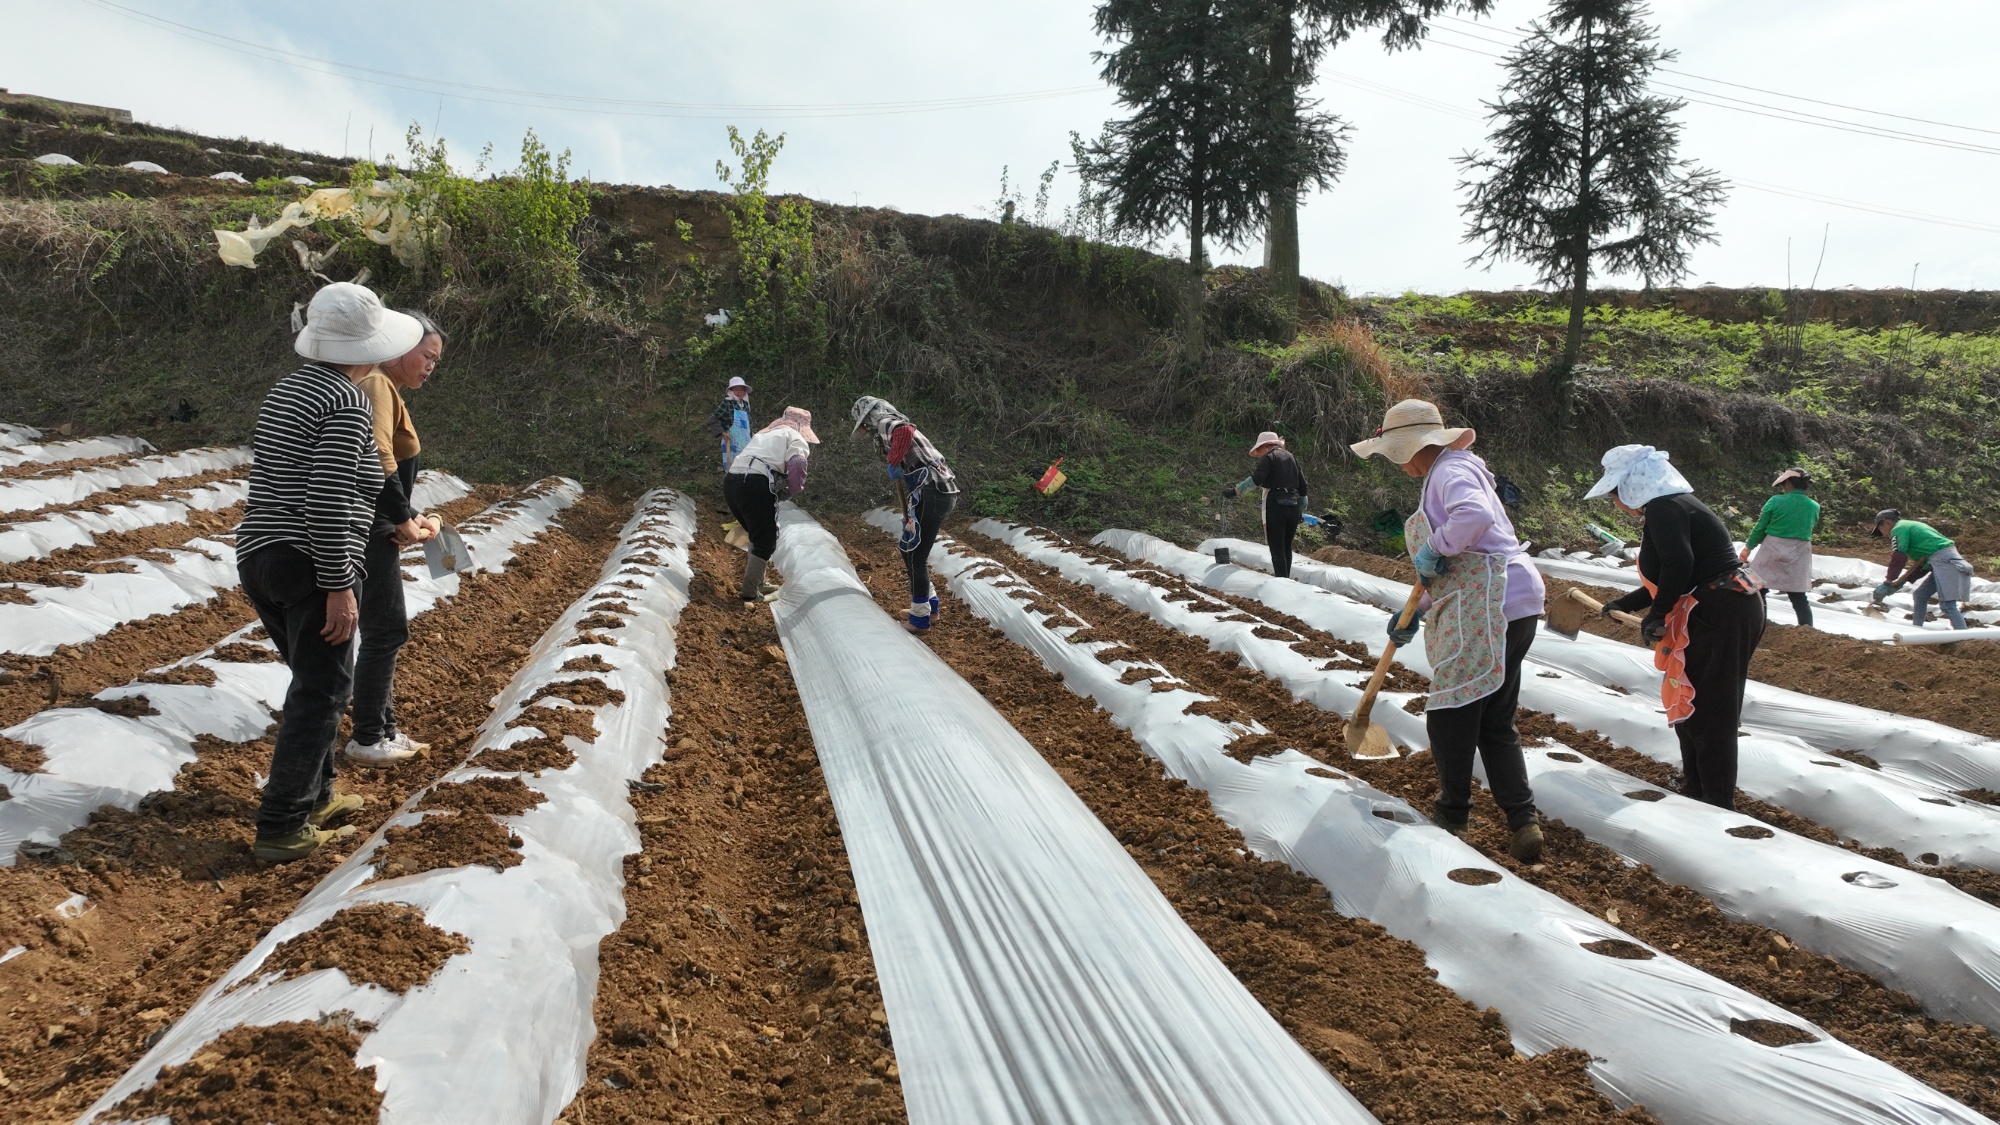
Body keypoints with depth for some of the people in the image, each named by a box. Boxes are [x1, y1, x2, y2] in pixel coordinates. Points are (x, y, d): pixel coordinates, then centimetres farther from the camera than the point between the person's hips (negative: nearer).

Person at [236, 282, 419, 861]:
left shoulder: (287, 389, 14)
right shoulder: (347, 402, -14)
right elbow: (328, 501, -22)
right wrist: (339, 587, -19)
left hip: (256, 558, 9)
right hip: (308, 567, -9)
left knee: (315, 679, 22)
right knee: (321, 692, -1)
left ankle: (317, 797, 31)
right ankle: (281, 828, 1)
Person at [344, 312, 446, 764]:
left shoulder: (384, 389, 16)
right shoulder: (377, 385, -15)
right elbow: (377, 459, -28)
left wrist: (409, 517, 1)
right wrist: (403, 519, -22)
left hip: (376, 528, 10)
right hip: (368, 529, -10)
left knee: (384, 630, 17)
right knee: (386, 631, -1)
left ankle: (383, 729, 27)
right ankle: (367, 740, 9)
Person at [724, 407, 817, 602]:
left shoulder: (764, 433, 33)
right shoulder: (796, 437, 10)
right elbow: (797, 464, -9)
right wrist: (794, 491, 5)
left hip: (730, 480, 8)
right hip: (756, 483, -8)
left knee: (757, 535, 25)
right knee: (766, 541, 4)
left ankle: (756, 582, 34)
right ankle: (750, 593, 3)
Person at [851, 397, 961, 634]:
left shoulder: (884, 424, -3)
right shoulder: (895, 427, 26)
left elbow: (905, 430, -30)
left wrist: (893, 462, -19)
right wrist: (909, 516, 28)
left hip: (932, 493, -10)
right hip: (938, 492, 10)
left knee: (915, 555, -3)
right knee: (908, 548, 21)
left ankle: (920, 620, 5)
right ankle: (929, 605, 29)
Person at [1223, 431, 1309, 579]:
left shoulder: (1268, 457, -3)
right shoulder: (1291, 457, 19)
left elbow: (1256, 480, -18)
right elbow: (1302, 485, 21)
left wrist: (1235, 491, -19)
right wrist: (1301, 509, 27)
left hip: (1275, 504, -7)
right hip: (1293, 505, 7)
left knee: (1277, 548, -5)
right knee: (1287, 547, 16)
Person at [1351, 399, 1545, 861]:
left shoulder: (1451, 471, -9)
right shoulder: (1446, 475, 22)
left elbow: (1475, 516, -34)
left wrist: (1434, 549, -18)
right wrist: (1416, 611, 26)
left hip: (1490, 608, -11)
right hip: (1498, 609, 11)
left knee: (1450, 717, 1)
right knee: (1495, 721, 12)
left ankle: (1453, 815, 14)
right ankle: (1523, 822, 11)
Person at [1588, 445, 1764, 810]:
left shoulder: (1663, 507, -13)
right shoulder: (1673, 506, 19)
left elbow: (1678, 564, -28)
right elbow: (1667, 580, 27)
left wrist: (1657, 614, -16)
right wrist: (1624, 604, 34)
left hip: (1719, 615, -11)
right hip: (1732, 608, 11)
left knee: (1707, 715, -3)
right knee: (1690, 708, 21)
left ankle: (1717, 808, 5)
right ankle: (1696, 793, 35)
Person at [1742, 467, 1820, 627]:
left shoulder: (1776, 501, -8)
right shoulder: (1814, 506, 3)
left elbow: (1760, 528, -3)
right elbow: (1807, 527, 17)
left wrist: (1748, 547, 10)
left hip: (1772, 550, -3)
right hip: (1798, 555, 3)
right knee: (1799, 596, 6)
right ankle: (1808, 629, -3)